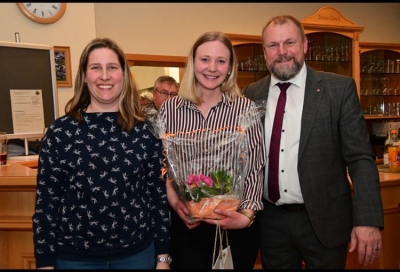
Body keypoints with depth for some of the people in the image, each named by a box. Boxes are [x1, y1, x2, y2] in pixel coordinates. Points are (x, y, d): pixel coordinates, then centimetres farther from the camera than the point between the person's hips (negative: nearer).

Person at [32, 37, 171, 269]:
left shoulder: (145, 130, -4)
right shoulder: (60, 131, -6)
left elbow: (158, 193, 0)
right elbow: (46, 202, -3)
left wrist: (163, 256, 1)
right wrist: (46, 262, -3)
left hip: (137, 253, 1)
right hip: (75, 256, 0)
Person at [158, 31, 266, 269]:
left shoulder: (246, 109, -6)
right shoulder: (169, 109, -1)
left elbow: (255, 168, -6)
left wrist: (247, 214, -19)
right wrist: (173, 199, -11)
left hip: (235, 225, -1)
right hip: (185, 224, 1)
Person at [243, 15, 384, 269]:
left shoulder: (339, 88, -6)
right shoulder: (252, 94, 3)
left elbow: (360, 158, -8)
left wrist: (368, 219, -17)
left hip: (323, 220, -2)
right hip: (270, 221, 3)